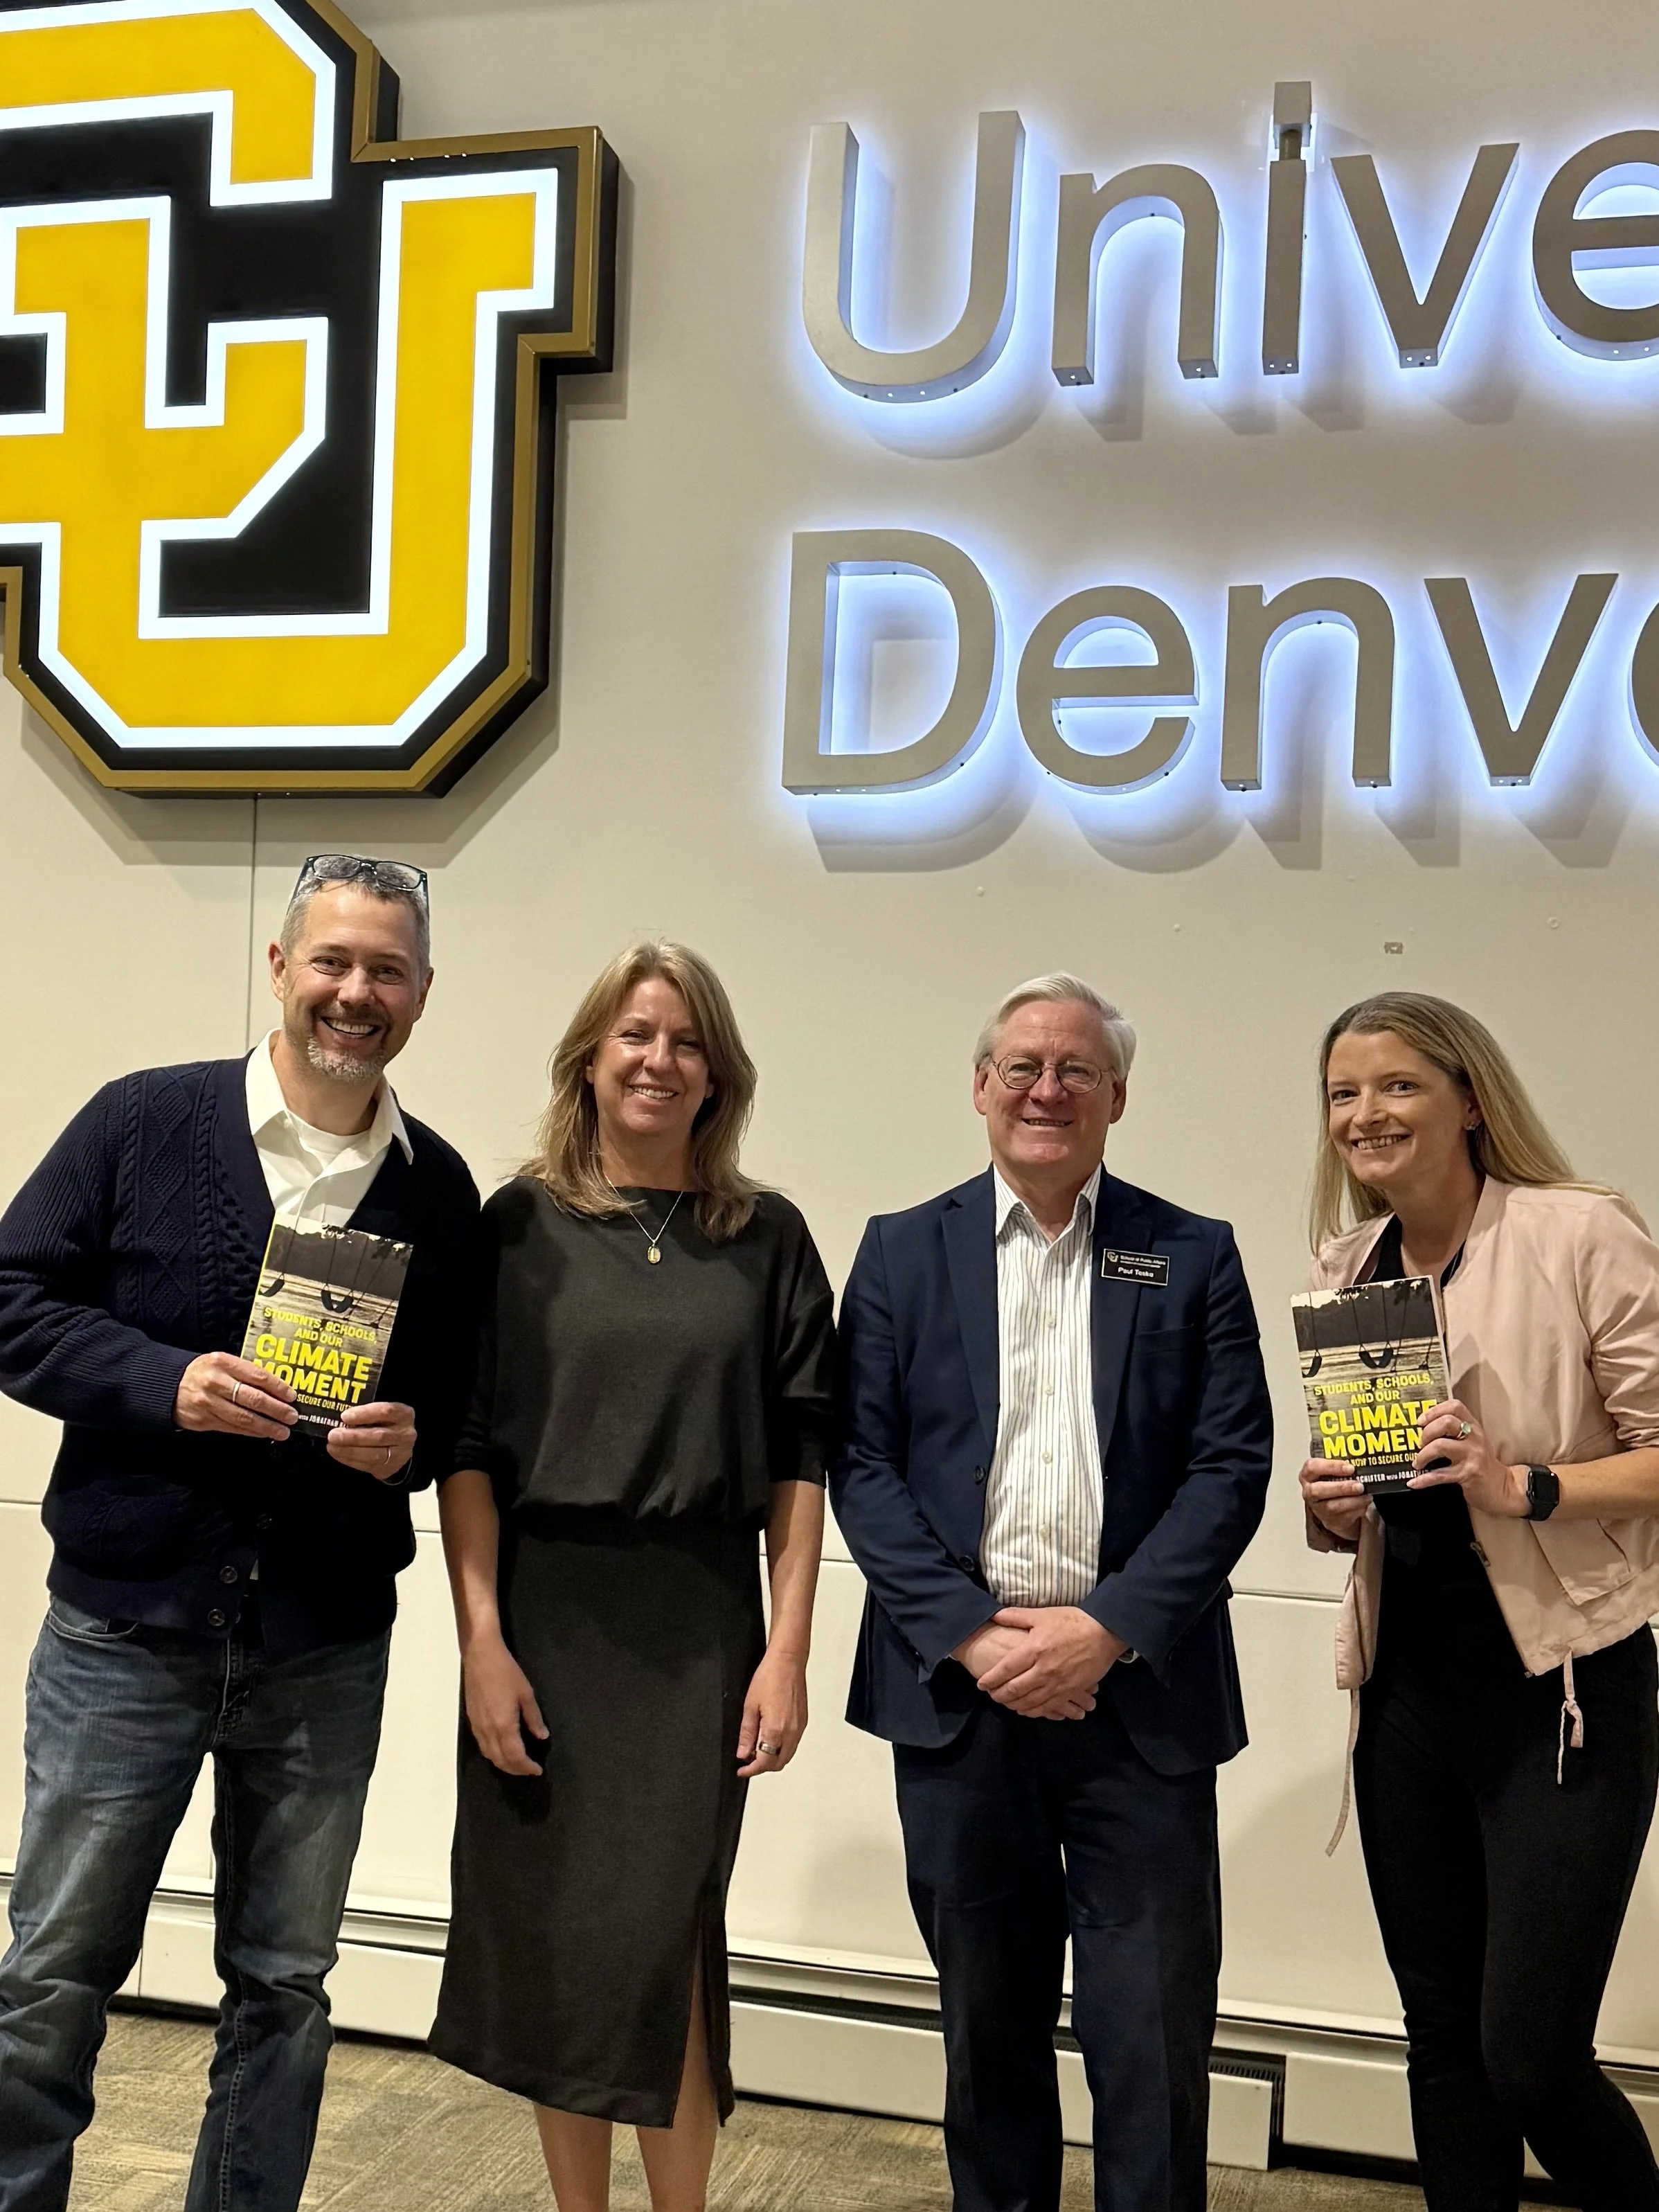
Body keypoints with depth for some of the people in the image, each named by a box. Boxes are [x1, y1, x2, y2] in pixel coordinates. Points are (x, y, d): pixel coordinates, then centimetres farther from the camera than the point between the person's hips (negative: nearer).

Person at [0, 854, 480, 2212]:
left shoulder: (440, 1188, 3)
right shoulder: (143, 1121, -4)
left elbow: (465, 1390, 10)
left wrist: (414, 1436, -12)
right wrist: (168, 1380, -19)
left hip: (327, 1647, 2)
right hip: (125, 1625, -2)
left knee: (285, 1984, 15)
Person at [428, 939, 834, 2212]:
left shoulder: (768, 1239, 4)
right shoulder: (521, 1226, 2)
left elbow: (799, 1459, 2)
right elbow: (467, 1445, -1)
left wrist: (789, 1650, -4)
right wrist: (482, 1639, -8)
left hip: (700, 1629, 0)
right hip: (544, 1621, 1)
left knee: (662, 1938, -2)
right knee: (554, 1939, 9)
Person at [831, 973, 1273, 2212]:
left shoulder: (1194, 1259, 4)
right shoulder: (905, 1251, 5)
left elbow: (1232, 1466, -2)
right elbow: (861, 1464, -1)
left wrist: (1111, 1628, -13)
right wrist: (971, 1633, -11)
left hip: (1138, 1694, 0)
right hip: (958, 1688, 1)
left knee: (1153, 2035, 5)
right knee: (987, 2016, 15)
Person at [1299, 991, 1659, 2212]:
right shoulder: (1348, 1263, 7)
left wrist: (1524, 1487, -25)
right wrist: (1333, 1509, -3)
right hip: (1409, 1684, 6)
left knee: (1531, 2060, -4)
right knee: (1443, 2038, 14)